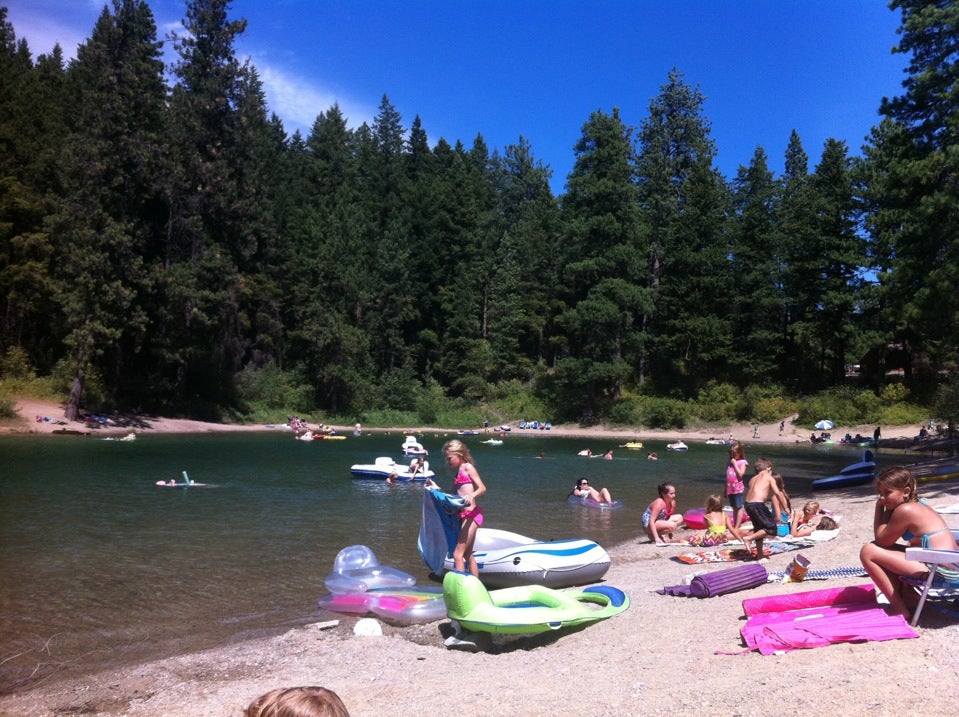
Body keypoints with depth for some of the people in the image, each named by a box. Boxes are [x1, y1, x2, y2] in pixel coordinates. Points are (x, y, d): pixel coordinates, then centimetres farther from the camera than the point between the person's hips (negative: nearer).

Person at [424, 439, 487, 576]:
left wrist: (472, 495, -35)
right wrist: (436, 488, 17)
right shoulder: (459, 471, 17)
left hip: (471, 514, -10)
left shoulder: (468, 467, -7)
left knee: (458, 554, -11)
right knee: (468, 555, 15)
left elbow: (482, 488, -16)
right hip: (465, 516, 10)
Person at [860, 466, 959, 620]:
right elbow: (886, 541, 17)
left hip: (939, 571, -11)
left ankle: (900, 609, -4)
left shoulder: (905, 510, -15)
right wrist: (886, 509, 7)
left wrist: (880, 509, -1)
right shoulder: (916, 505, 15)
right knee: (888, 552, 26)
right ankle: (908, 600, 16)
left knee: (868, 552, -12)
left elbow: (881, 540, -6)